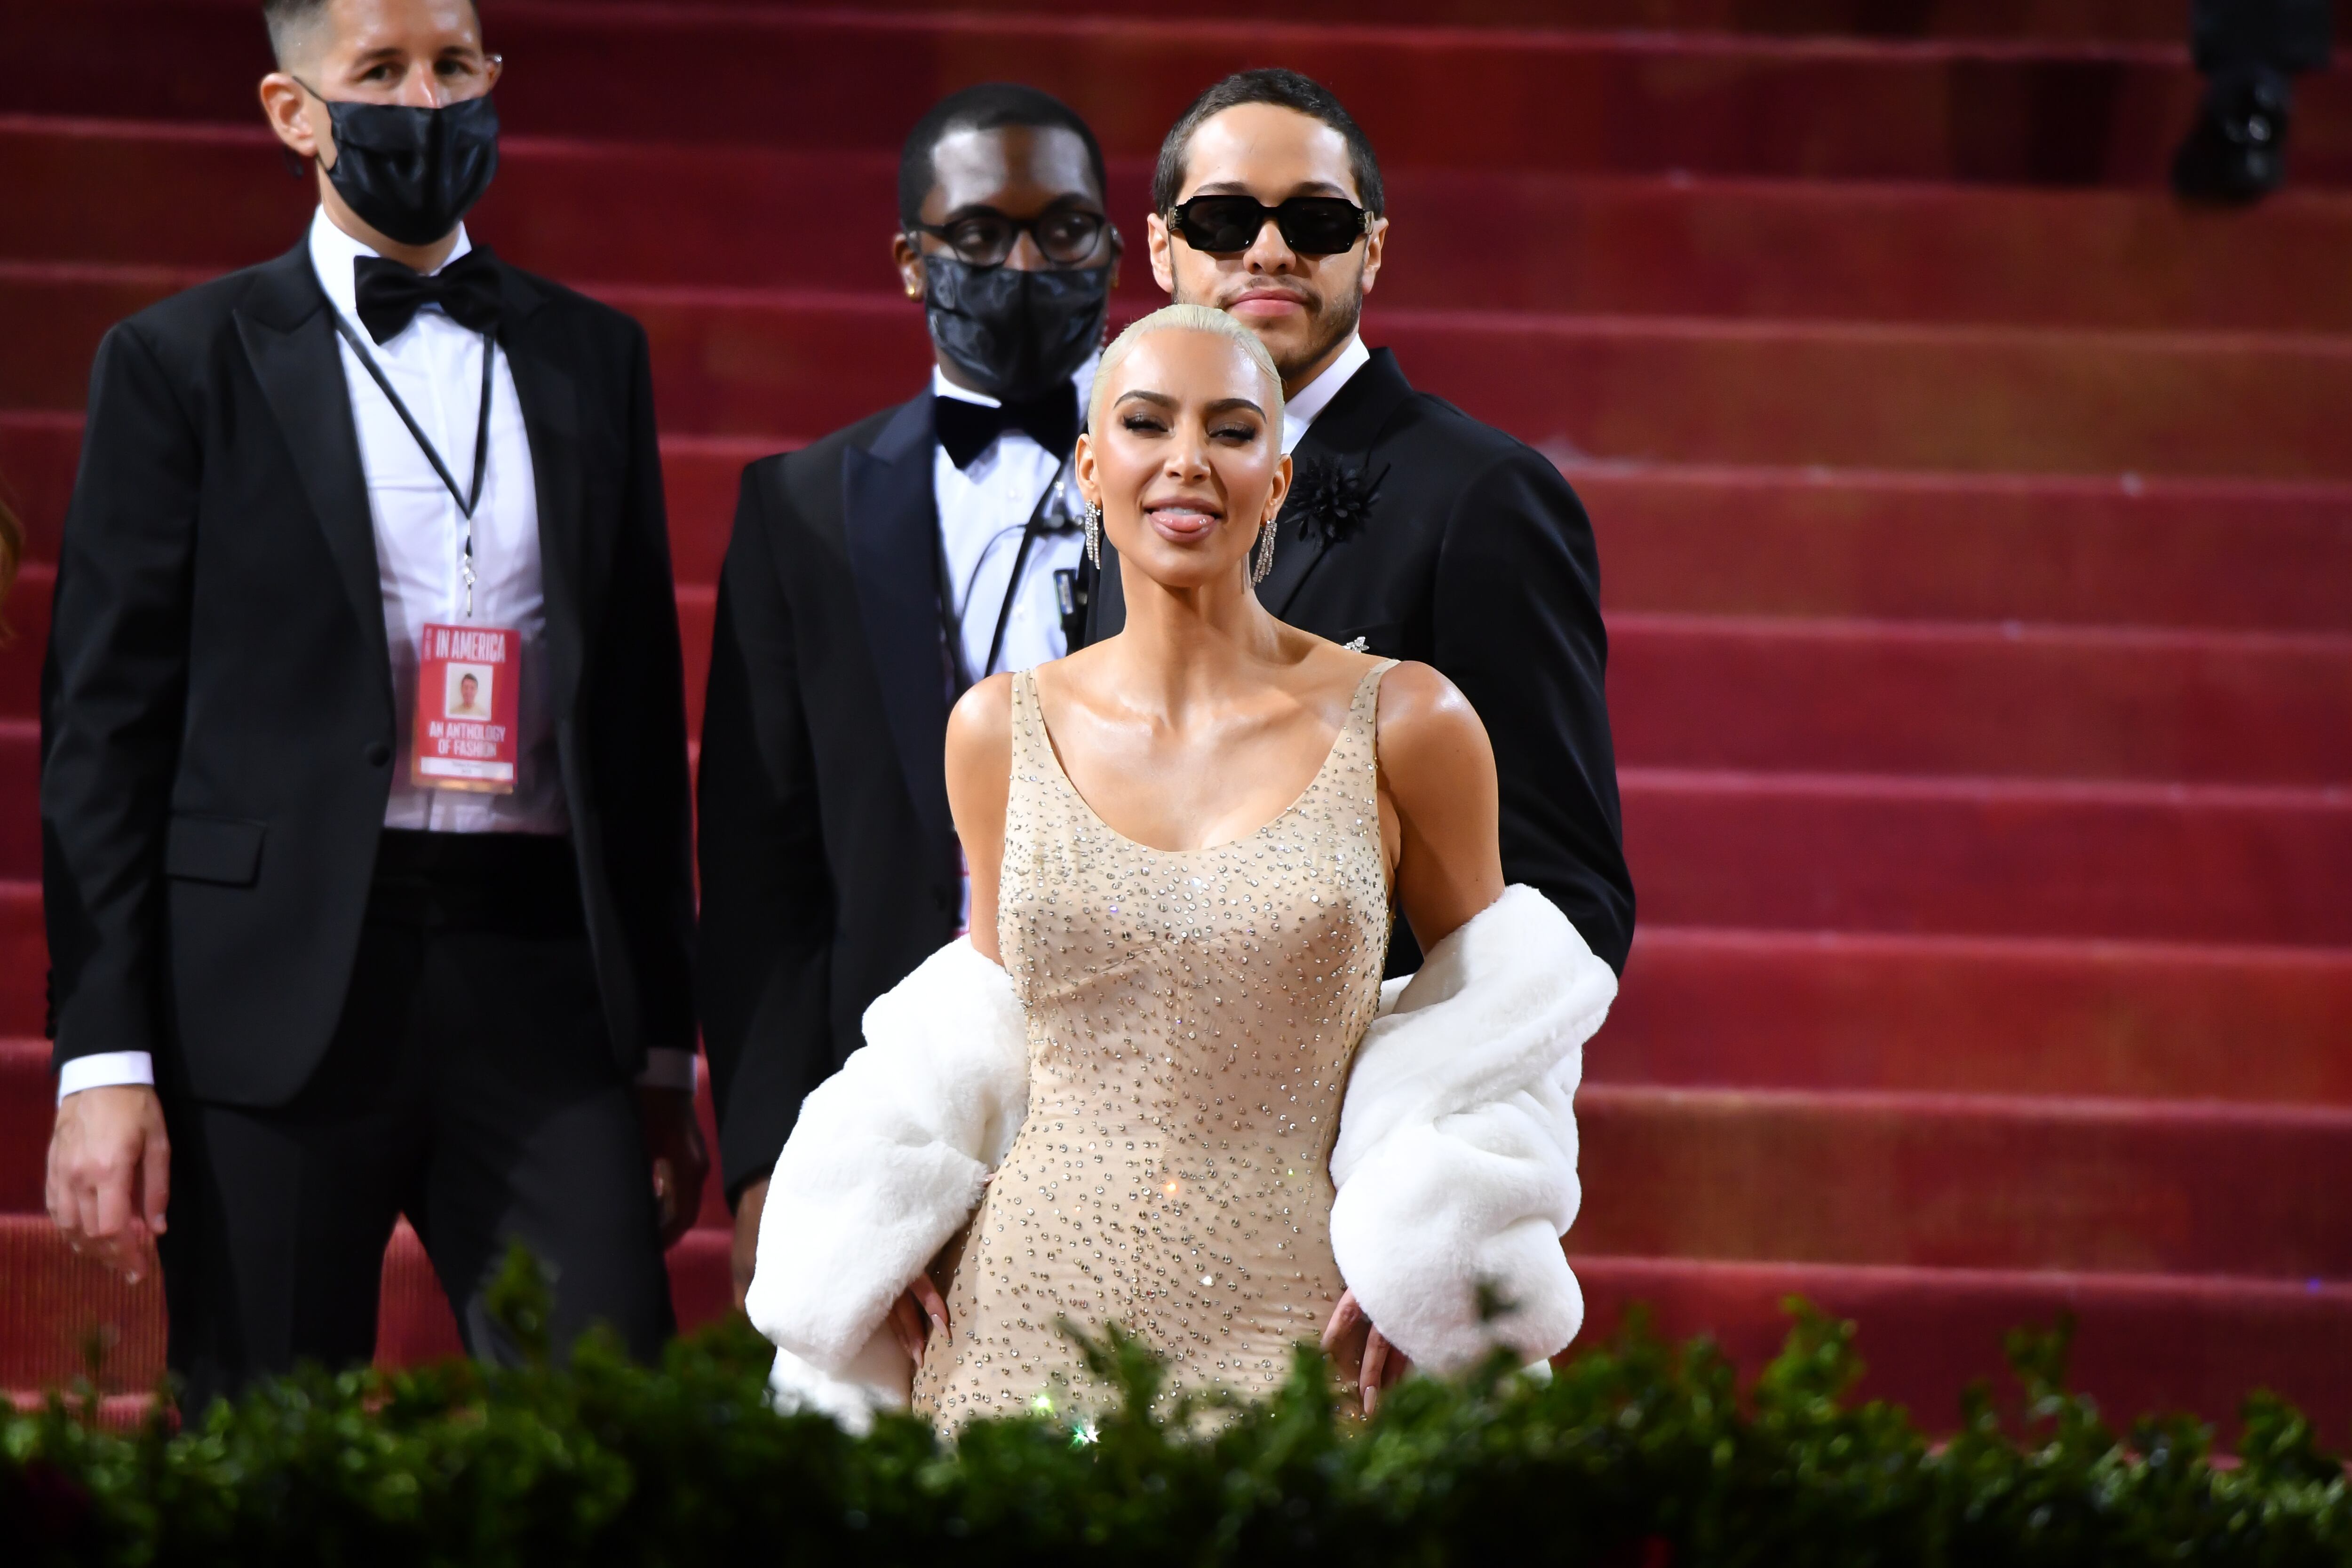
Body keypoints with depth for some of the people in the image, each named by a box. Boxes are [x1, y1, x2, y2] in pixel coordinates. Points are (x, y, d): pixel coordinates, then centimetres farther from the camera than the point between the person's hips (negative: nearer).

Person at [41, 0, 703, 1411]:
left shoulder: (594, 358, 15)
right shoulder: (181, 365, 5)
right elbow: (103, 725, 2)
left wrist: (666, 1048, 14)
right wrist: (104, 1062, -6)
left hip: (538, 978, 2)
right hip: (280, 991, -2)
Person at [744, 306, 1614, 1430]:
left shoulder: (1404, 725, -2)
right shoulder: (998, 730, 5)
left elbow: (1485, 997, 10)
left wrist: (1429, 1248, -4)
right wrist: (899, 1239, 2)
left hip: (1290, 1338, -2)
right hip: (1026, 1328, 2)